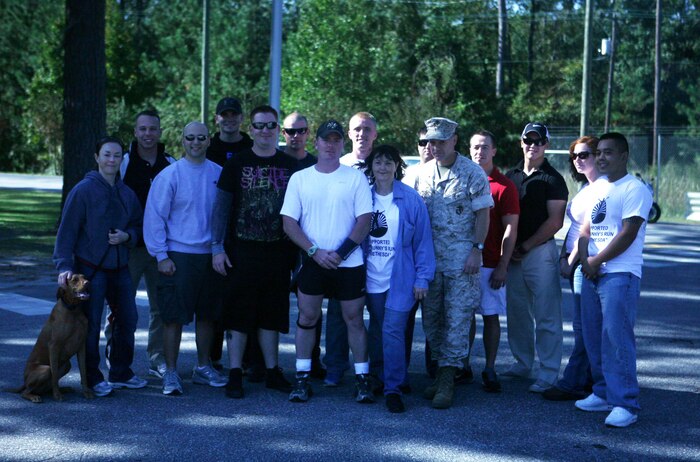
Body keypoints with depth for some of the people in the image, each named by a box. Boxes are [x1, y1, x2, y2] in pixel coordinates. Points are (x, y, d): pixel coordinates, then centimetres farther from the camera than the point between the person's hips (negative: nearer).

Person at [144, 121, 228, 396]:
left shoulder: (218, 174, 6)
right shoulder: (170, 175, -6)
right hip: (178, 256, -4)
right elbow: (154, 216, -6)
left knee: (207, 315, 13)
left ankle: (203, 367, 26)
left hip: (210, 255, 4)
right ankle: (171, 373, 7)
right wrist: (161, 256, -9)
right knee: (174, 317, -2)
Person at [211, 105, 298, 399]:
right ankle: (235, 373, 6)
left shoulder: (290, 166, 6)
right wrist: (217, 247, -6)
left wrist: (301, 251, 5)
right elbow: (221, 206, 1)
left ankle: (272, 371, 18)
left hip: (278, 251, 2)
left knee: (272, 313, 10)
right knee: (238, 311, 0)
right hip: (243, 250, -2)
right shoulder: (237, 163, 1)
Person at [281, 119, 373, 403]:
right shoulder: (299, 178, 6)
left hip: (349, 263, -1)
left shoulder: (355, 178, 2)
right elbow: (289, 221, 1)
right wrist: (315, 251, -11)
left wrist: (340, 253, -12)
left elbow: (364, 220, -3)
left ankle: (362, 380, 11)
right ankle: (302, 379, 11)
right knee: (307, 317, 3)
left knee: (354, 318, 3)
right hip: (312, 262, 1)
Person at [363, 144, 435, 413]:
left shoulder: (410, 199, -4)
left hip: (401, 279, -3)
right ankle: (381, 378, 27)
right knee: (377, 331, 12)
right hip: (372, 278, 3)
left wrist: (422, 278, -5)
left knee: (392, 330, -11)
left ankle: (393, 388, -5)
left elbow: (423, 240, -1)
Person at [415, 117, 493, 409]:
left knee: (457, 318, -5)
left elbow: (483, 214, -5)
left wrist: (476, 249, -12)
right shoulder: (424, 172, 10)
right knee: (431, 317, 8)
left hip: (461, 256, -5)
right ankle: (441, 370, 20)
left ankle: (447, 379, -4)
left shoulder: (472, 173, -4)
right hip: (429, 256, 5)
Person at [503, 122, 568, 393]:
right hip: (513, 254, 6)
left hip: (540, 251, -6)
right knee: (516, 312, 12)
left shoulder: (553, 180, -3)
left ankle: (548, 373, -2)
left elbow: (555, 222, -10)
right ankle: (522, 363, 25)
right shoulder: (511, 177, 15)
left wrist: (524, 247, -11)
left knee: (545, 316, -5)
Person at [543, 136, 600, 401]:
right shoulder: (584, 187, 17)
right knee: (584, 324, 12)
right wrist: (564, 257, 9)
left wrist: (572, 261, -11)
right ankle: (590, 377, 19)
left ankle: (572, 384, -3)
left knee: (583, 326, -6)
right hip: (575, 261, 10)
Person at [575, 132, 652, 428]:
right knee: (593, 337, 10)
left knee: (617, 337, -12)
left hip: (620, 274, -8)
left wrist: (596, 262, -10)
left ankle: (625, 404, -10)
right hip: (591, 274, 8)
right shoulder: (596, 188, 16)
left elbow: (628, 234, -14)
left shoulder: (635, 190, -7)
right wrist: (585, 262, -2)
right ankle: (603, 394, 20)